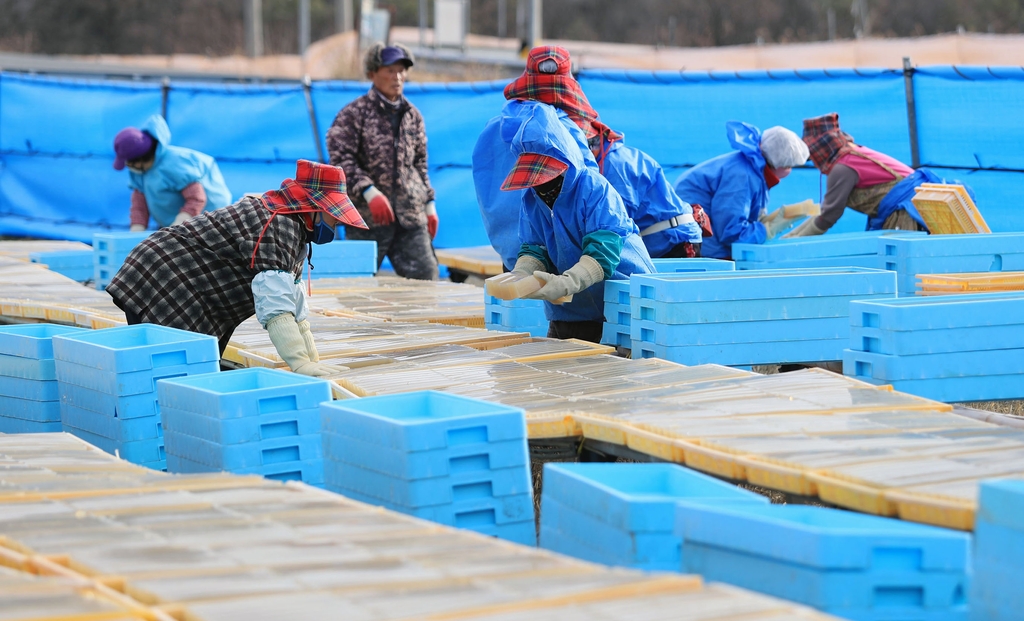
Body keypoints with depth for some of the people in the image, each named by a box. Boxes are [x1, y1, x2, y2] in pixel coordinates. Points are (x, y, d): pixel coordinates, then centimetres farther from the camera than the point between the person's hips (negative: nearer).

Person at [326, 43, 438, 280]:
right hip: (367, 217, -4)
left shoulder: (413, 116, 15)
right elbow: (341, 159, -10)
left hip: (411, 217, 4)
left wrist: (429, 205, 17)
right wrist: (370, 192, -21)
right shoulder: (354, 113, -2)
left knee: (425, 278, -2)